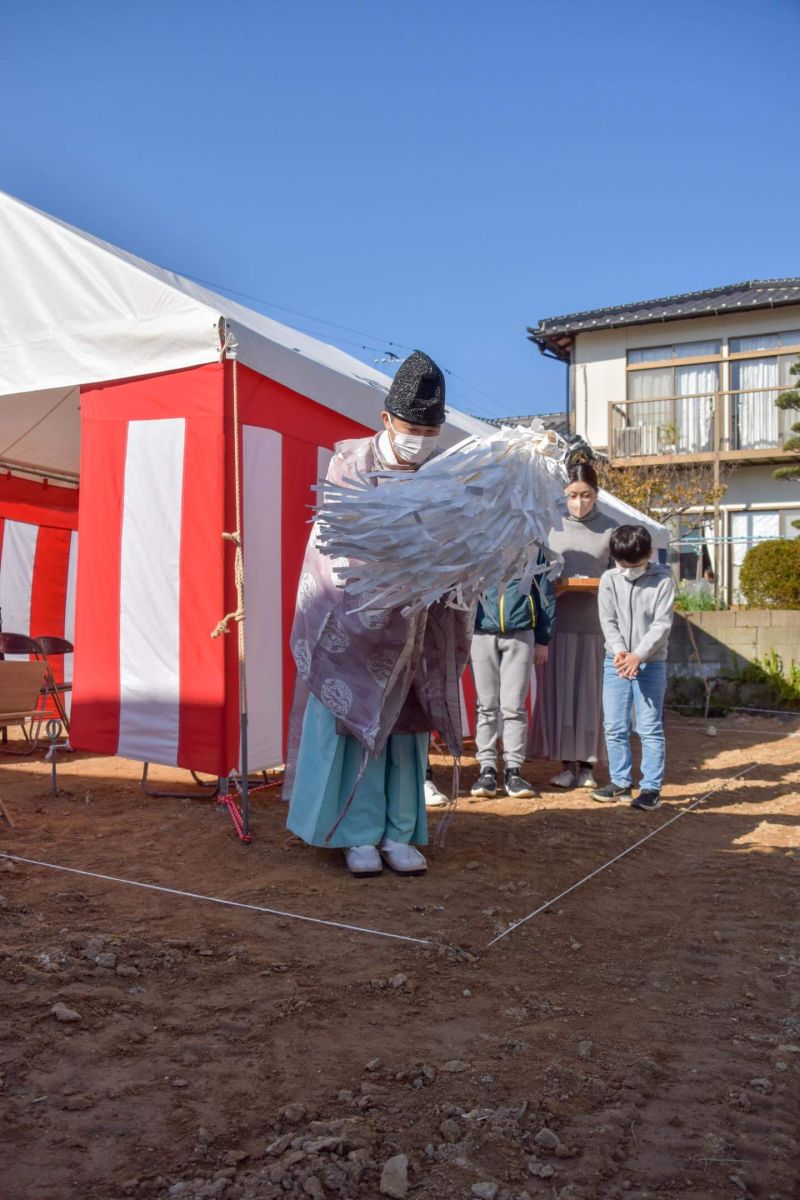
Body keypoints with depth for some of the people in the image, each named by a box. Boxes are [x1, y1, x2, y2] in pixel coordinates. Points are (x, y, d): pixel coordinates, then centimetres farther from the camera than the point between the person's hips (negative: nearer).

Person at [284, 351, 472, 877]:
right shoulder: (352, 463, -6)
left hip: (416, 626, 3)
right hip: (355, 621, -3)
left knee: (406, 728, 7)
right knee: (357, 723, 1)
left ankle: (398, 835, 17)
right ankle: (359, 836, 12)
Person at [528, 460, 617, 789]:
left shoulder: (609, 528, 7)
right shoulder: (551, 526, 8)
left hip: (595, 623, 0)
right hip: (559, 621, 1)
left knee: (591, 692, 2)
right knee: (559, 691, 1)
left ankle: (587, 765, 13)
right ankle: (567, 764, 11)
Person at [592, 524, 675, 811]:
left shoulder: (662, 580, -5)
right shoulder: (609, 579, 2)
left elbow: (662, 624, -10)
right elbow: (608, 621, -1)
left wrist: (638, 655, -19)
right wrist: (619, 650, -18)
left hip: (651, 663, -3)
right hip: (616, 662, 3)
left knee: (650, 728, 0)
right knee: (614, 727, 7)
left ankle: (651, 787, 8)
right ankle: (620, 782, 19)